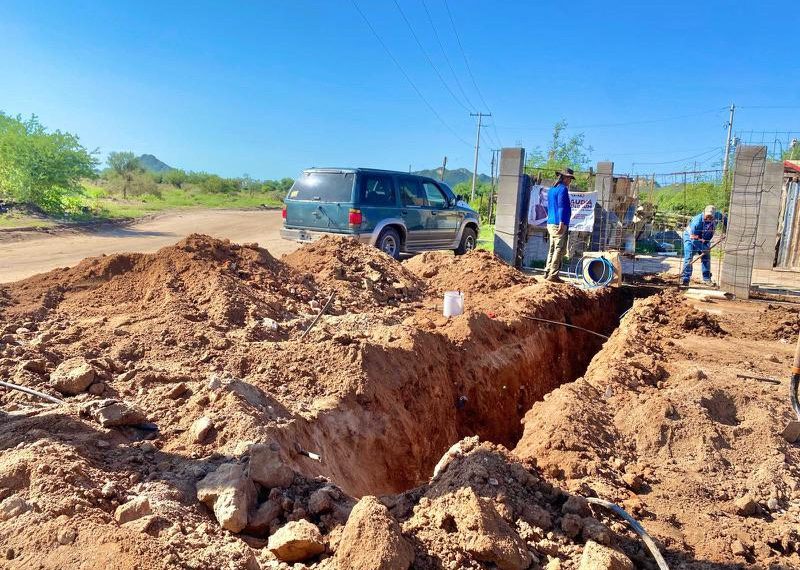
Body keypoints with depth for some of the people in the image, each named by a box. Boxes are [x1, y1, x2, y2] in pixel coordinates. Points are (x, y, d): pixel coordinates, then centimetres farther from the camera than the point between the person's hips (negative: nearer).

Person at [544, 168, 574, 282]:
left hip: (550, 224, 9)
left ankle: (547, 273, 16)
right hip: (559, 224, -9)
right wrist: (561, 223, -23)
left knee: (552, 249, 14)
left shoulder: (551, 190, 18)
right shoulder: (563, 189, -10)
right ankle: (553, 275, -8)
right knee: (559, 250, -6)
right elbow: (562, 207, -18)